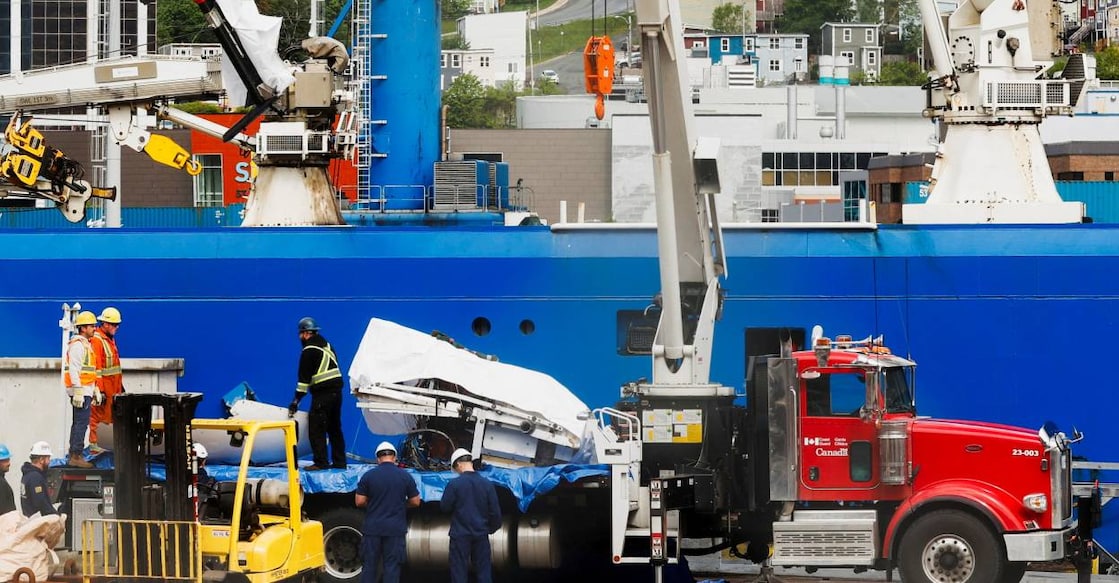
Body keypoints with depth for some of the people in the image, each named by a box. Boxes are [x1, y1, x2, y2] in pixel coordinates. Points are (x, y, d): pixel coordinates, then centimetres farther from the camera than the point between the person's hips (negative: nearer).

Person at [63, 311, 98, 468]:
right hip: (81, 390, -11)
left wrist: (95, 391, 25)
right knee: (81, 422, -11)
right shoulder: (77, 345, -13)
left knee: (79, 423, 12)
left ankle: (74, 456, 17)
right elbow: (74, 370, -19)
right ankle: (76, 456, -11)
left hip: (86, 390, 11)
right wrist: (78, 393, -23)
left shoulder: (86, 344, 19)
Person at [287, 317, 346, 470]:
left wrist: (296, 400, -8)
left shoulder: (309, 350, -9)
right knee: (335, 428, 15)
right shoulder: (327, 345, 16)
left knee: (316, 429, -5)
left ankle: (321, 462, -10)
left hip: (322, 393, -9)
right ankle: (339, 462, 16)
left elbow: (304, 377, -12)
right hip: (337, 390, 9)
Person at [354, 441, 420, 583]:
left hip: (372, 528, 0)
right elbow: (415, 502, 4)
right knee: (392, 566, 3)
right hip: (395, 529, 0)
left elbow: (359, 502, -2)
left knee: (369, 566, 7)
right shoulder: (405, 476, -1)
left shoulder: (368, 476, -4)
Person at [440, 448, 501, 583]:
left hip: (460, 535, -3)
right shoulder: (487, 484, -3)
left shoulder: (454, 484, -13)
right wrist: (493, 527, 16)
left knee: (459, 572, 3)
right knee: (484, 571, 9)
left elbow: (445, 507, -4)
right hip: (481, 534, 3)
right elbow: (495, 511, -1)